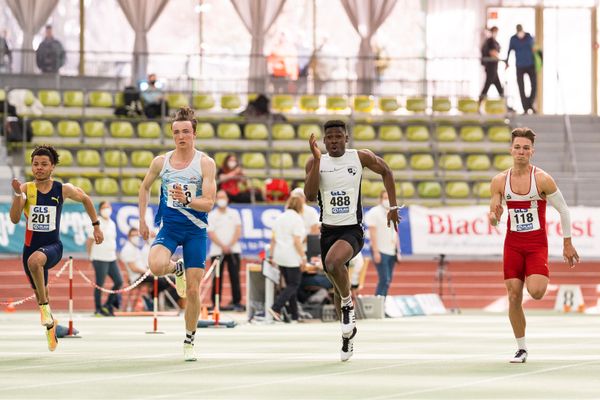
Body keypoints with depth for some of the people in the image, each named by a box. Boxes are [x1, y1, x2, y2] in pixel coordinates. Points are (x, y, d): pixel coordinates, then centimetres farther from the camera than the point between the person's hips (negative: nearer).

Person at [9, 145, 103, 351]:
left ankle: (45, 306, -23)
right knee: (40, 294, 16)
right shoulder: (26, 189, -6)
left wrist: (96, 226, 17)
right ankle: (50, 324, 46)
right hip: (31, 247, 3)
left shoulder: (63, 189, -5)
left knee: (34, 260, -39)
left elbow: (85, 199, 15)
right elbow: (15, 219, -15)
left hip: (53, 246, -3)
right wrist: (18, 194, -28)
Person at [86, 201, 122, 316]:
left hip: (111, 259, 8)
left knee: (119, 281, 5)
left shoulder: (112, 224, 14)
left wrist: (114, 254, 16)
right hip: (100, 259, -8)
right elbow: (89, 241, -8)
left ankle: (108, 305, 17)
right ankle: (98, 309, 6)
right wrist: (91, 256, -6)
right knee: (100, 284, -2)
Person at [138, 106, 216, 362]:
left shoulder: (205, 163, -7)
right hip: (168, 226, 1)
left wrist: (186, 199, -31)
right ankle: (177, 269, 9)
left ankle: (189, 341, 16)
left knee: (193, 290, -2)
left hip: (195, 229, -1)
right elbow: (144, 187, 19)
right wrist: (142, 220, 13)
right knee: (156, 266, -29)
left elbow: (208, 203, -13)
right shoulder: (160, 162, 1)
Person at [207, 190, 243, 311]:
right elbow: (211, 234, -4)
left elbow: (238, 231, 3)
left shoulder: (234, 213, 9)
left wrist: (230, 245, -10)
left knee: (235, 277, -3)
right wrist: (223, 246, -15)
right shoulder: (211, 216, 3)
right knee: (217, 278, -2)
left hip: (233, 250, 1)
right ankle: (215, 304, 2)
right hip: (217, 250, -1)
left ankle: (237, 302, 0)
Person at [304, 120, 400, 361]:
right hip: (328, 231, 4)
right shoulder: (315, 163, -1)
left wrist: (393, 207, 10)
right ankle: (348, 332, 37)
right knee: (337, 286, 15)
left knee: (333, 263, -35)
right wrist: (317, 159, -19)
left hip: (352, 230, -4)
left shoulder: (361, 158, -4)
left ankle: (348, 304, -8)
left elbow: (386, 172, 13)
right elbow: (310, 196, -14)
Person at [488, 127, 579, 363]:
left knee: (535, 292, -22)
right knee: (514, 297, -1)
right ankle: (521, 348, 12)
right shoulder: (499, 181, 1)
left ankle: (541, 278, 17)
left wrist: (567, 244, 1)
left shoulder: (542, 179, -8)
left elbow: (563, 209, 0)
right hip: (513, 244, 3)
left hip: (537, 244, -3)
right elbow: (494, 217, 7)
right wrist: (493, 217, -19)